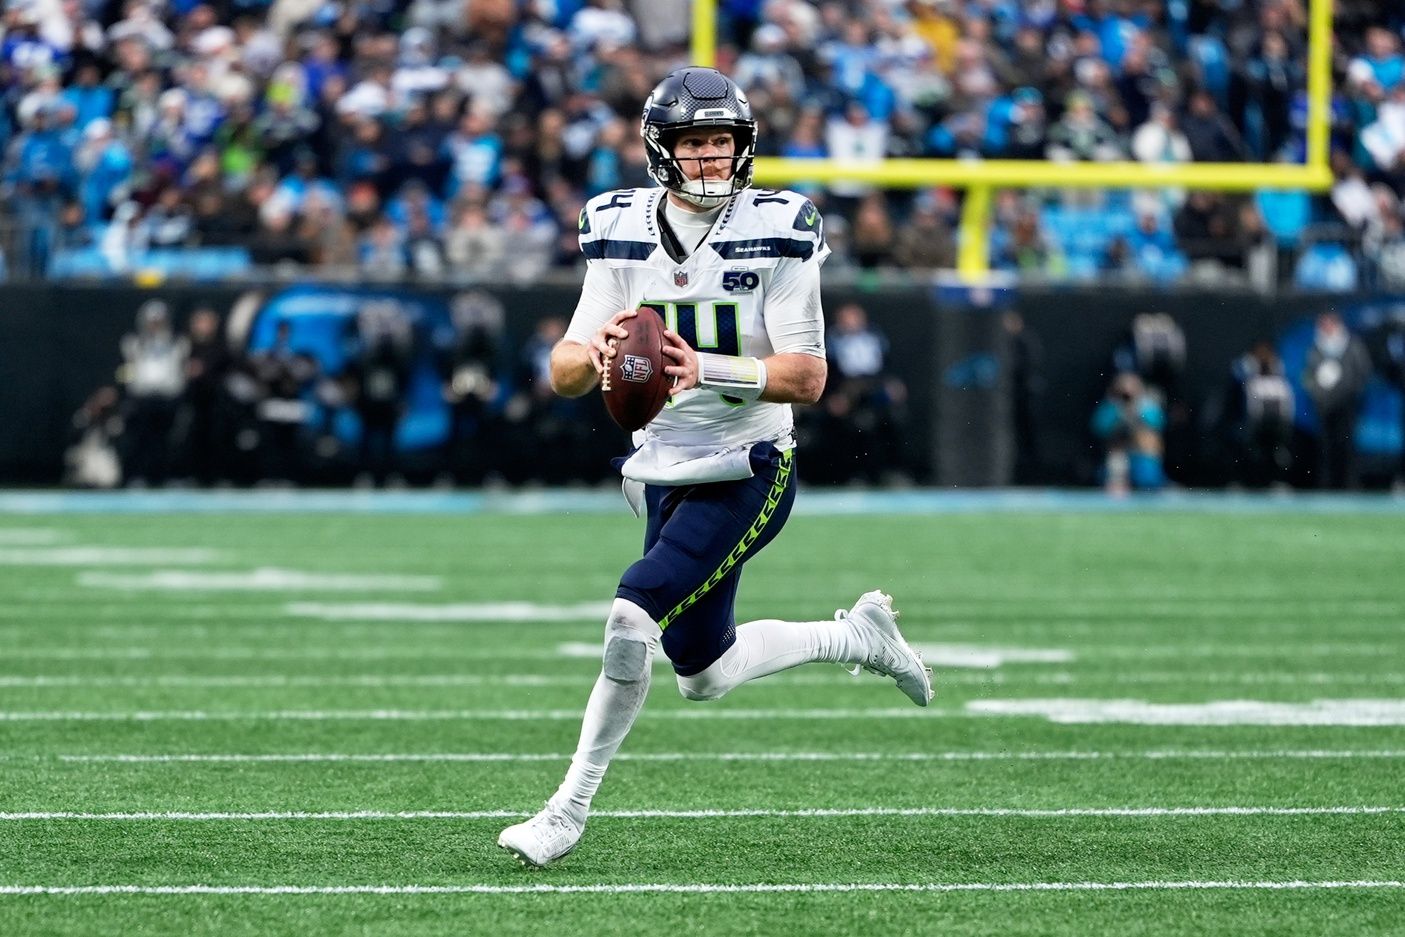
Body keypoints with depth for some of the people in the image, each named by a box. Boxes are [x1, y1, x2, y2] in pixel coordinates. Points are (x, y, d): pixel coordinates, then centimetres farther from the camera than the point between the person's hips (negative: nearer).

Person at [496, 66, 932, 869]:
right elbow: (563, 374, -3)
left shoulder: (776, 233, -13)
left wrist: (708, 370, -33)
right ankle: (854, 636, 39)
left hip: (747, 475, -6)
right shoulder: (623, 231, -1)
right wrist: (595, 352, -26)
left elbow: (808, 378, -18)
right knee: (704, 676, 14)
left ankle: (571, 810, -9)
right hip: (667, 474, 6)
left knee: (633, 617, -21)